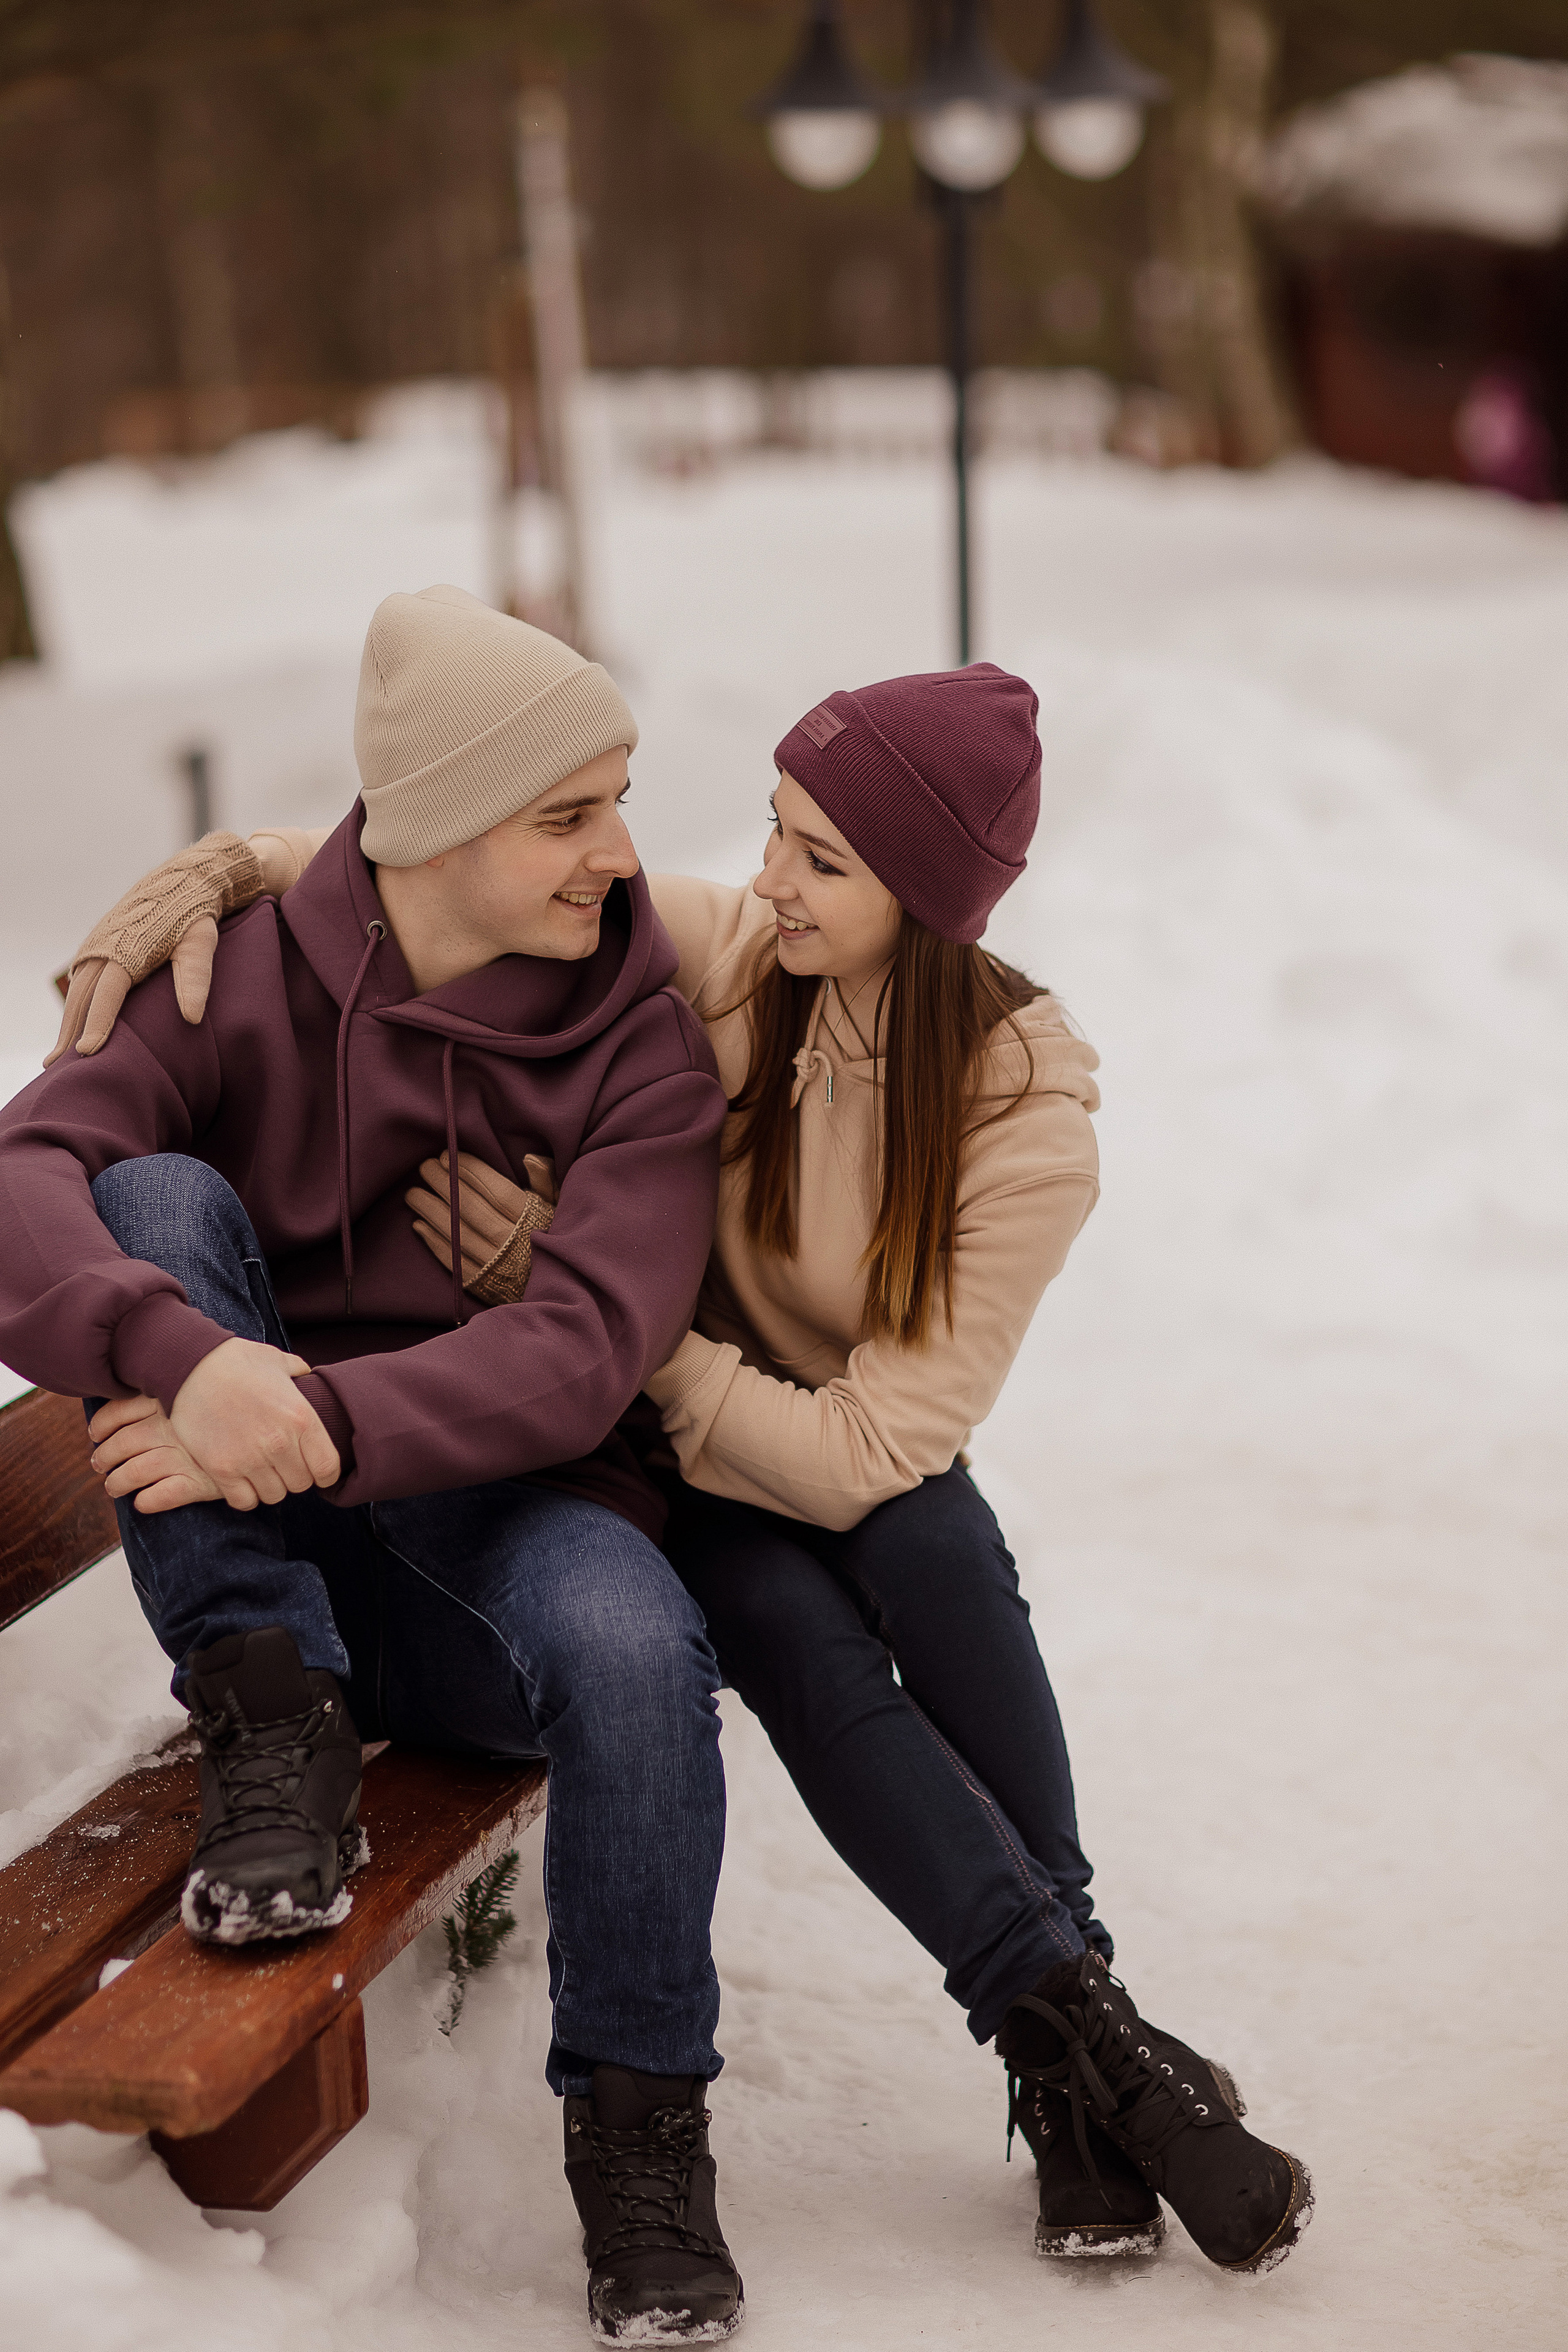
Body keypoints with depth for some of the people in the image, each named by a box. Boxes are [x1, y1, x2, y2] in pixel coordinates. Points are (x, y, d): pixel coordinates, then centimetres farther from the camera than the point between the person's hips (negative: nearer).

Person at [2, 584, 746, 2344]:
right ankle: (277, 1734, -18)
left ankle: (637, 2126, -8)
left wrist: (316, 1426, -36)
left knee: (634, 1650, -35)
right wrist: (183, 1356, -42)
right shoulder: (243, 973, -4)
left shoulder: (644, 1056, -6)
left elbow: (582, 1354, -21)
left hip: (496, 1529, -1)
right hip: (259, 1557, 1)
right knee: (162, 1196, -21)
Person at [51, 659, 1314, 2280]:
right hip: (654, 1445, 0)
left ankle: (1064, 2061, -24)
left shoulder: (1027, 1106, -21)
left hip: (844, 1467, 0)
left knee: (932, 1545, -35)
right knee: (793, 1627, -32)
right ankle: (1093, 2039, -25)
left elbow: (876, 1453, -26)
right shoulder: (722, 955, -17)